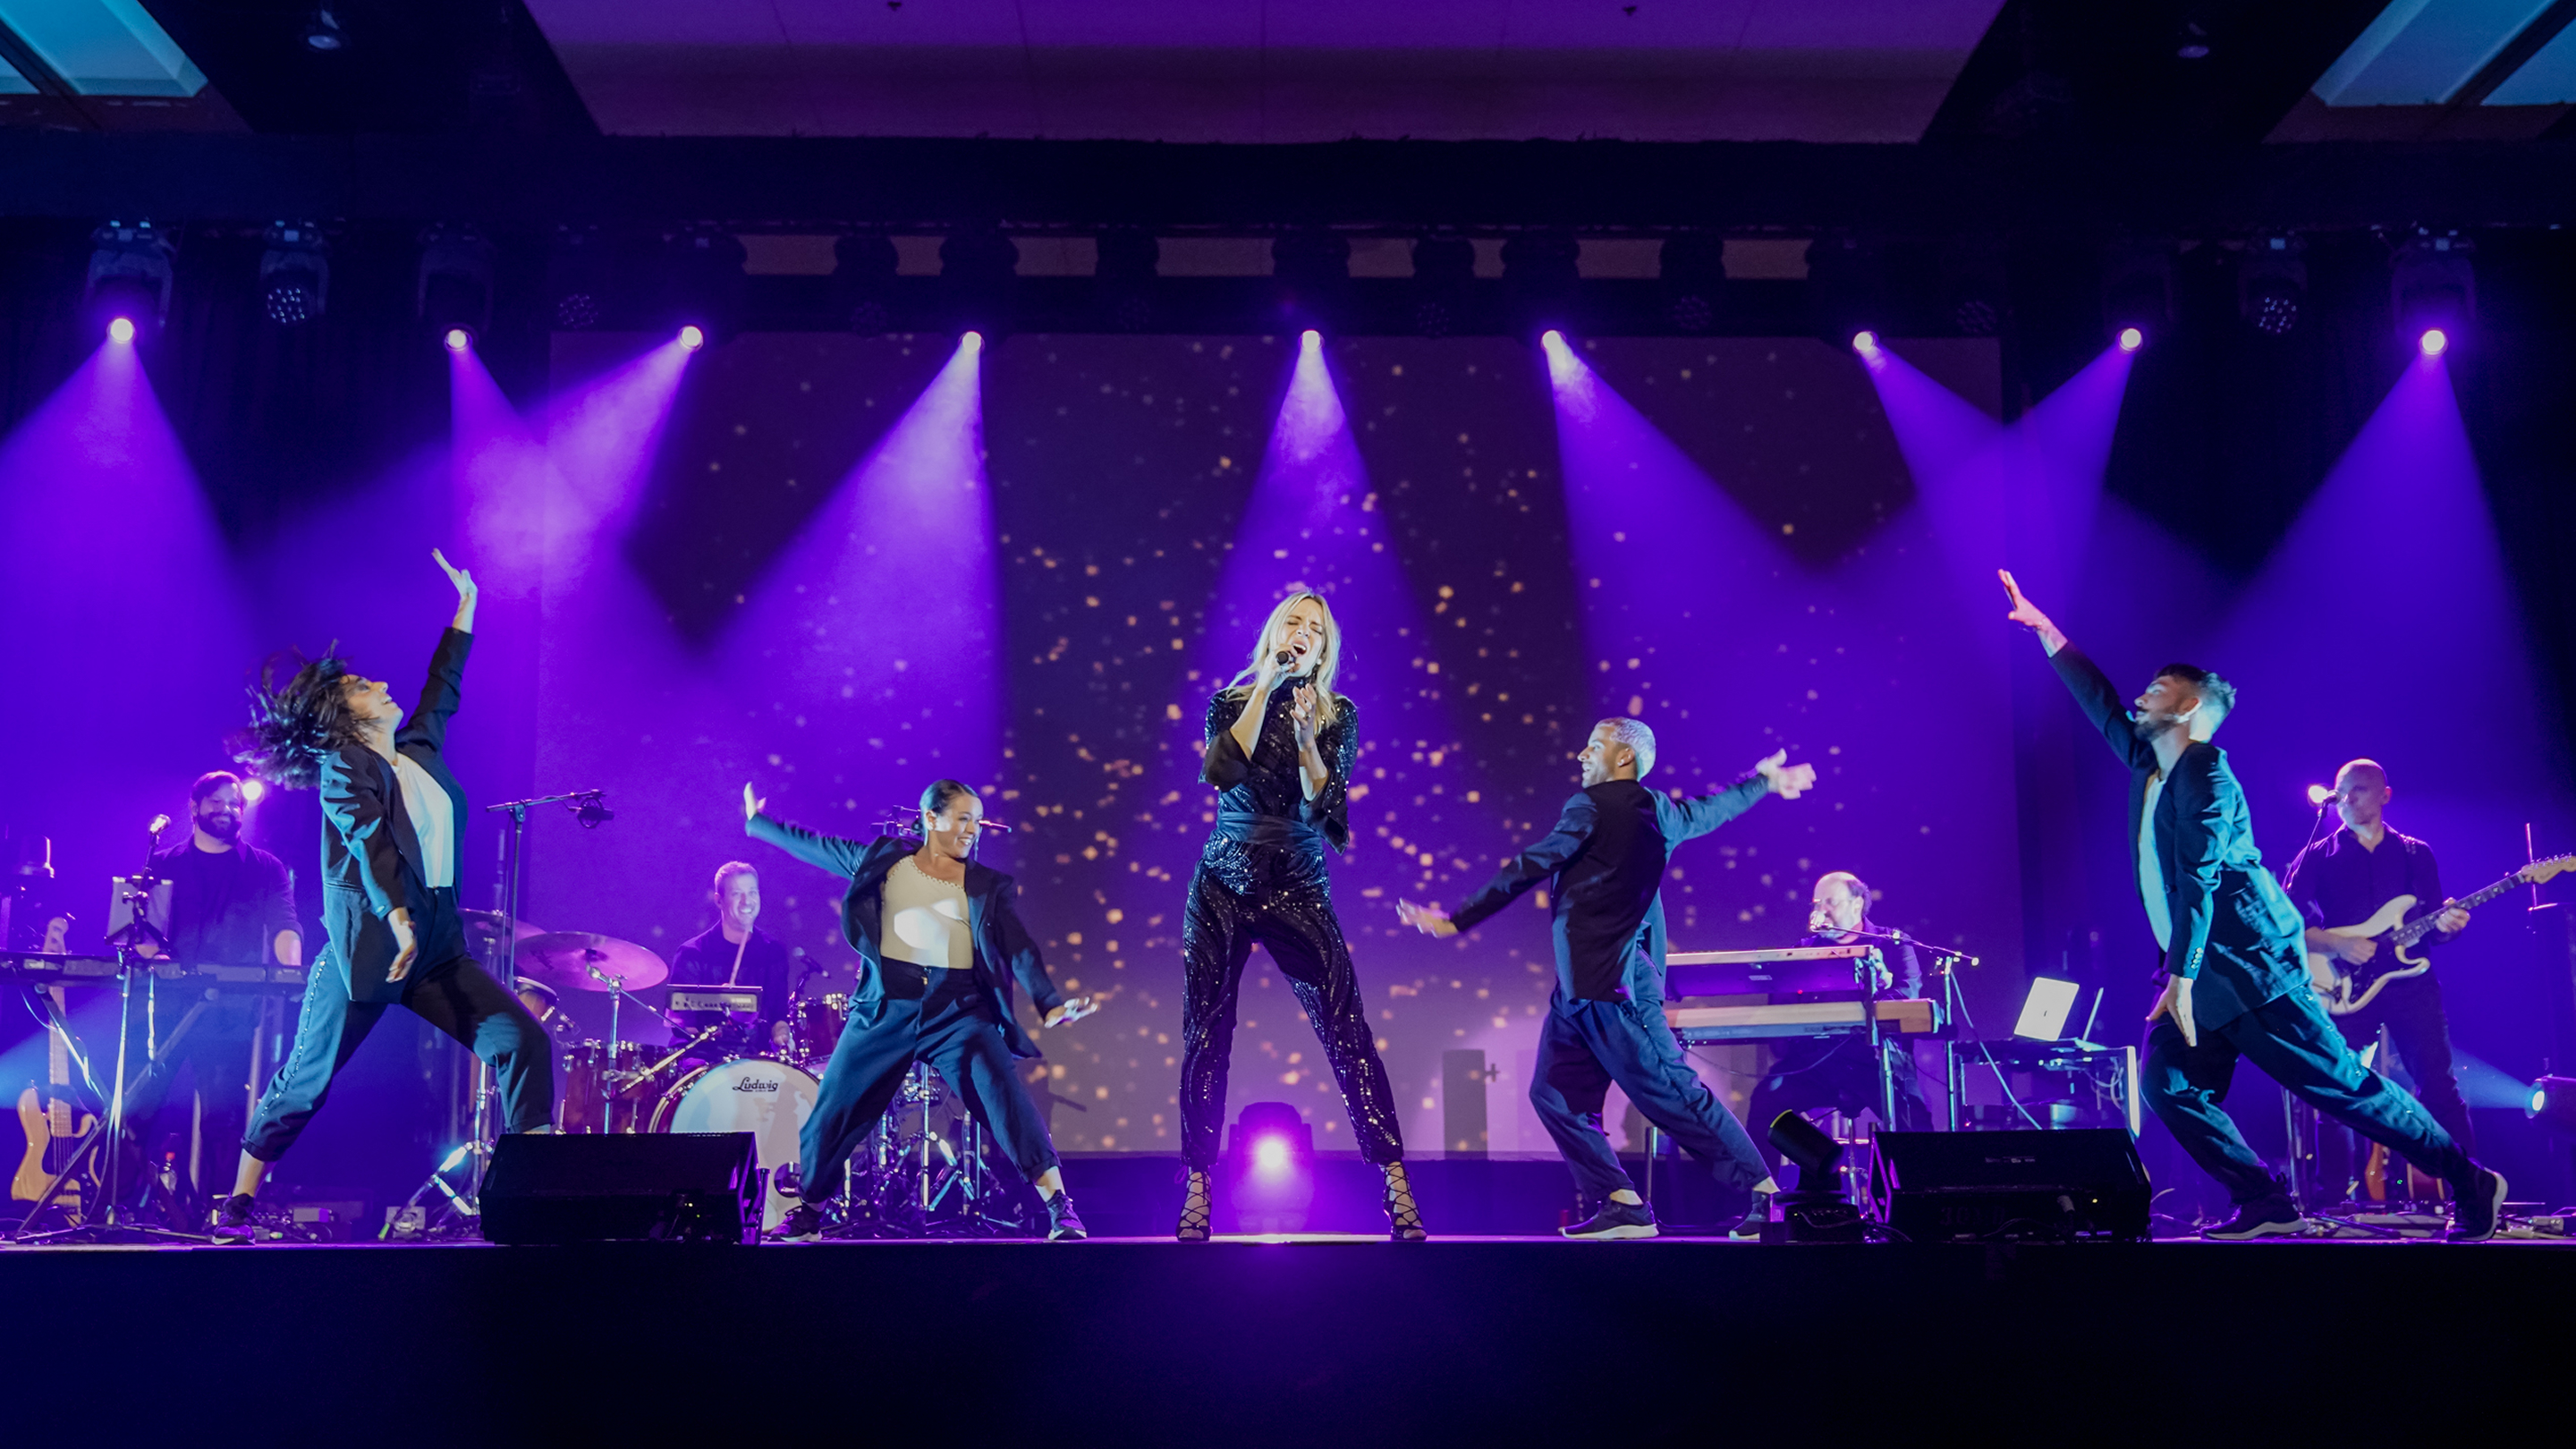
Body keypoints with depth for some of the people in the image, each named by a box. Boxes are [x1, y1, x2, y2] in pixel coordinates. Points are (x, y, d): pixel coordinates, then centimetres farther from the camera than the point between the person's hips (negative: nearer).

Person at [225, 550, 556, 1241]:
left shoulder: (417, 750, 15)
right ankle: (237, 1202, 21)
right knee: (306, 1081, 5)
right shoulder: (342, 763, -5)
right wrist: (397, 916, -35)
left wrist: (466, 603, 27)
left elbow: (443, 687, 26)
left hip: (437, 949, 6)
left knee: (523, 1042, -8)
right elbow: (367, 835, -21)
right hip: (366, 947, -6)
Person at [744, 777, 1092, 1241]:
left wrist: (1050, 1003, -15)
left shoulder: (988, 886, 7)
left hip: (958, 1011, -1)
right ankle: (805, 1214, 25)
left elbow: (1019, 948, -1)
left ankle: (1060, 1209, -13)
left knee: (1006, 1099, -15)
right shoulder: (883, 859, 9)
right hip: (886, 1007, 1)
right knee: (835, 1110, 5)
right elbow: (815, 847, 19)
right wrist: (758, 822, 26)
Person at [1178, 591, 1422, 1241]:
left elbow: (1323, 805, -8)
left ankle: (1394, 1179, -6)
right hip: (1221, 888, 1)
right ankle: (1197, 1188, 12)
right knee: (1205, 1036, 2)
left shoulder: (1337, 715, 3)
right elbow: (1221, 772, -15)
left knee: (1347, 1032, -9)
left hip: (1298, 890, -1)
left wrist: (1305, 733, -22)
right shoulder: (1229, 703, 5)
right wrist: (1265, 687, -13)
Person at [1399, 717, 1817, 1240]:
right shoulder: (1659, 812, 16)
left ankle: (1764, 1189, 0)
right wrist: (1763, 781, 56)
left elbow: (1530, 869, -10)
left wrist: (1457, 921, -7)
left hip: (1608, 985, -9)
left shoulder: (1593, 805, -8)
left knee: (1673, 1095, -6)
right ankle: (1621, 1203, 2)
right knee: (1556, 1095, 5)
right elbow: (1710, 810, 35)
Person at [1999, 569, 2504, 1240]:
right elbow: (2099, 702, 22)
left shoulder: (2205, 774, -12)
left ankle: (2471, 1184, 6)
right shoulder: (2149, 764, 12)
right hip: (2194, 971, 9)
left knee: (2344, 1085, -5)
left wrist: (2181, 978, -24)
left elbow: (2198, 878, -20)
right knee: (2169, 1083, -5)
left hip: (2248, 966, -9)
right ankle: (2264, 1202, 0)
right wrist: (2044, 629, 22)